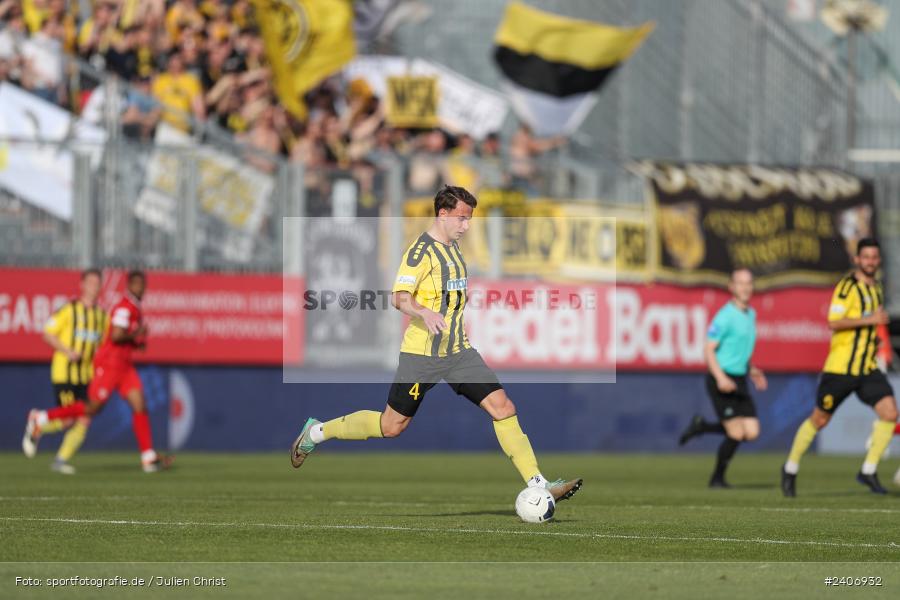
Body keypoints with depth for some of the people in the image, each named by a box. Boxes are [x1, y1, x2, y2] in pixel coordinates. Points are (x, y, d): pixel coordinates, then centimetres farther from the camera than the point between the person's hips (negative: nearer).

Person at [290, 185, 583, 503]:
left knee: (502, 406, -7)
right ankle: (316, 432, 22)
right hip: (421, 354, -7)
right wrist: (425, 313, -40)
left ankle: (537, 484, -9)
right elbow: (399, 297, -24)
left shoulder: (452, 247, 13)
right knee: (392, 425, 2)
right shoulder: (421, 250, -14)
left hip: (458, 351, 7)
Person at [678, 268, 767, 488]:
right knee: (736, 433, -10)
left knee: (752, 432, -2)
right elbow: (709, 349, -15)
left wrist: (751, 370, 19)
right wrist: (721, 378, -25)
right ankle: (717, 478, 10)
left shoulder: (751, 314, 13)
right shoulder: (725, 316, -13)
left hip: (739, 382, 8)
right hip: (722, 381, -8)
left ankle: (702, 427, 17)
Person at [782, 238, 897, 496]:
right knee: (819, 420, 5)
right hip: (840, 366, -6)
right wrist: (871, 319, -24)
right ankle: (790, 469, 24)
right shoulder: (847, 286, -11)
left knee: (889, 412, -12)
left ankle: (868, 472, -3)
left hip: (867, 368, 6)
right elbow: (834, 322, -23)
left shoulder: (876, 289, 14)